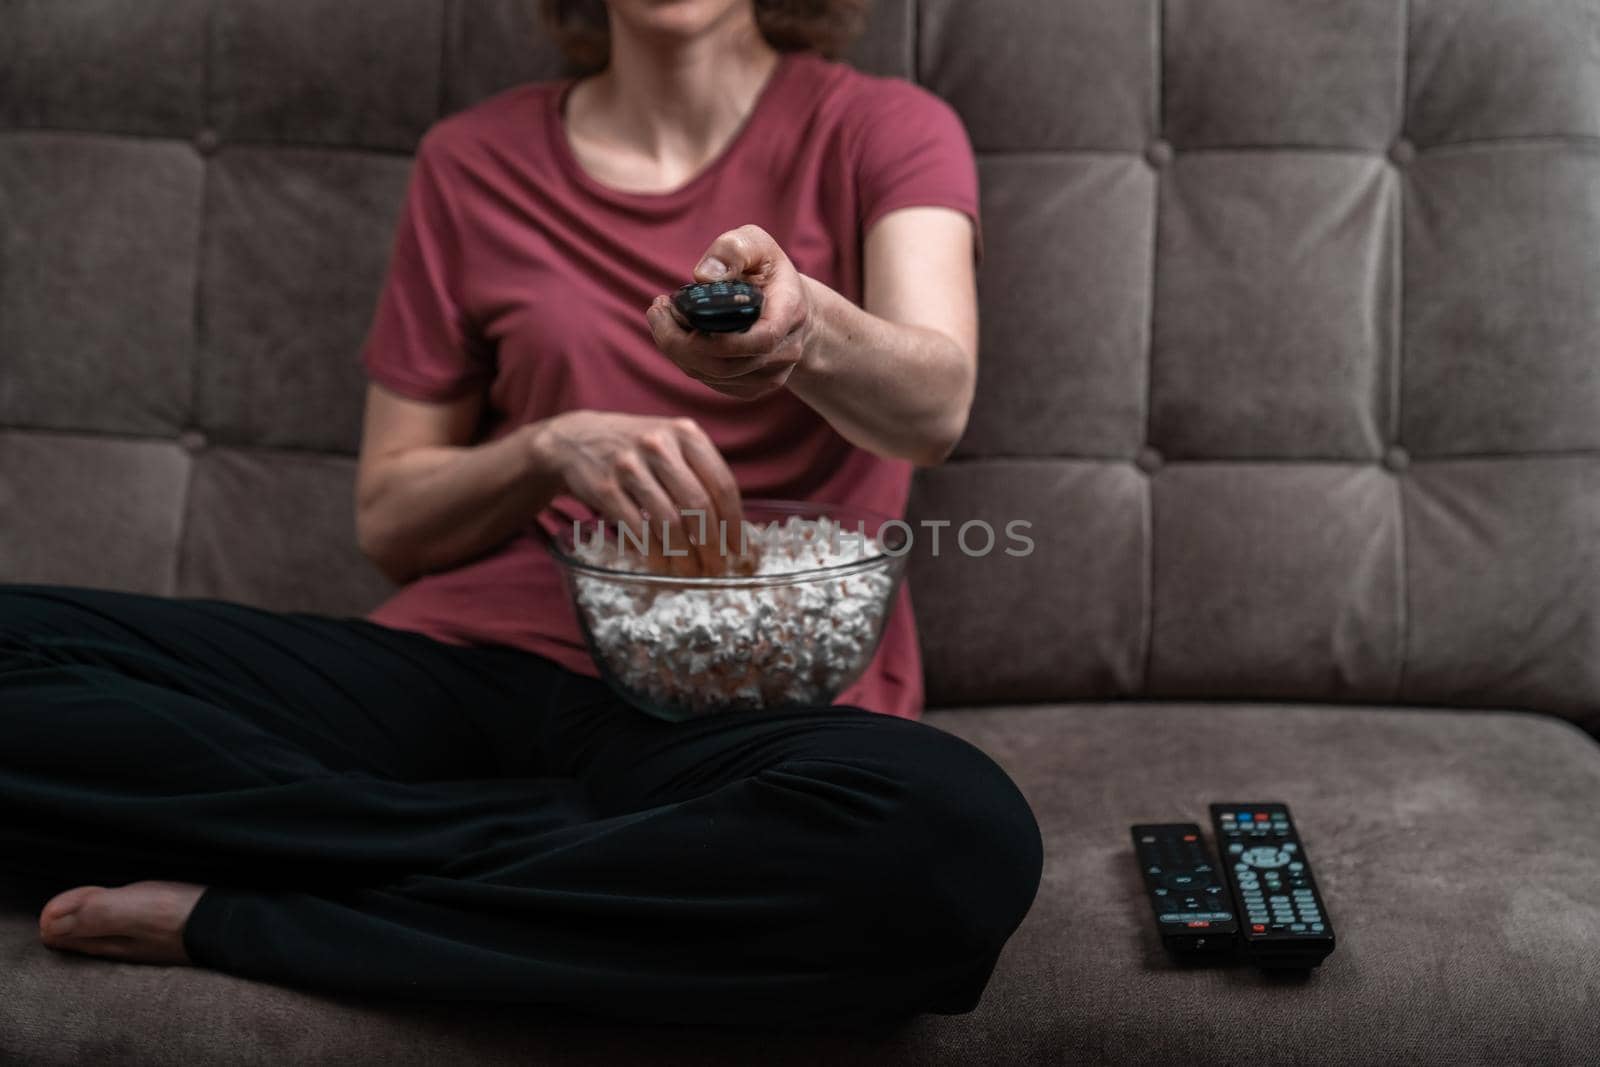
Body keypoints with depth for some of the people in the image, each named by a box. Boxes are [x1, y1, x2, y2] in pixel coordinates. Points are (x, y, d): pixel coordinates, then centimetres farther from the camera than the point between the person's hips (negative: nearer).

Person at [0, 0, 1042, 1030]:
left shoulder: (881, 127, 8)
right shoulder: (477, 159, 14)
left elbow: (935, 408, -12)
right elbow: (389, 520, 14)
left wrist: (803, 326, -35)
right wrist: (551, 448, -8)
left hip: (742, 702, -2)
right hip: (465, 659, 3)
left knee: (956, 839, -38)